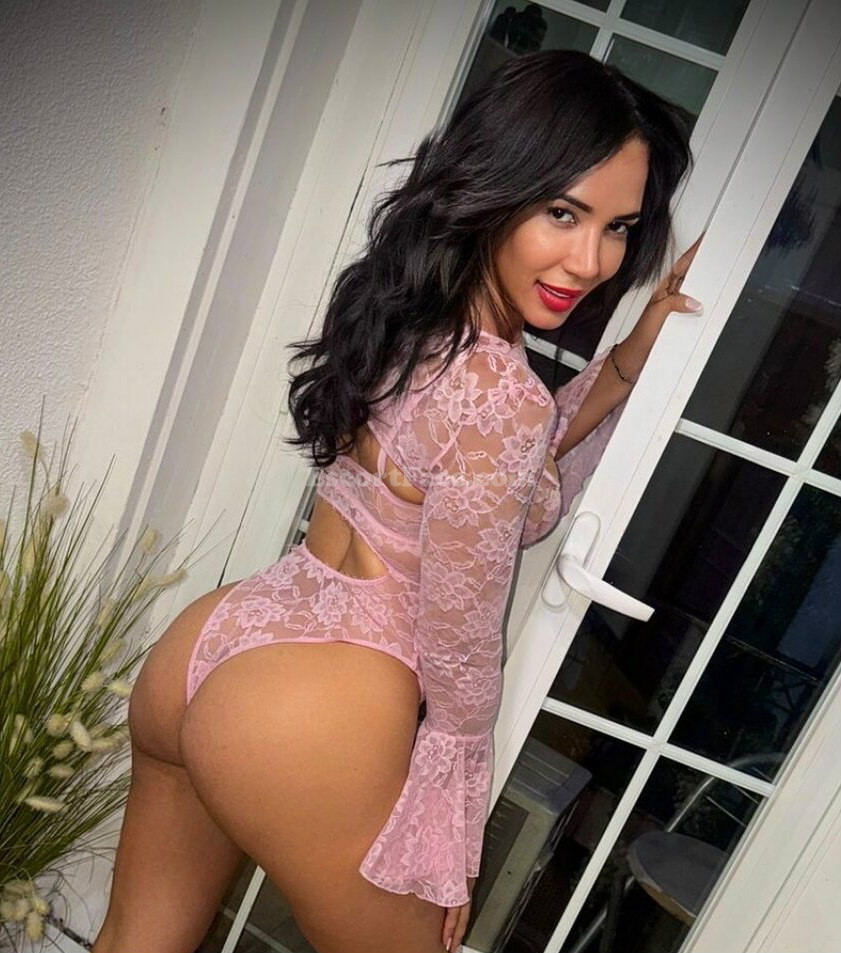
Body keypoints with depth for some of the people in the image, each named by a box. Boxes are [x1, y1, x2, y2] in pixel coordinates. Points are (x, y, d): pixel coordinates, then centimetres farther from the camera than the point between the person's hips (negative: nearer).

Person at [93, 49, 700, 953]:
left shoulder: (406, 316, 2)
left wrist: (627, 360, 8)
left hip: (206, 645, 8)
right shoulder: (499, 392, -23)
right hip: (310, 721, -8)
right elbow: (459, 643, -15)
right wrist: (456, 832, 1)